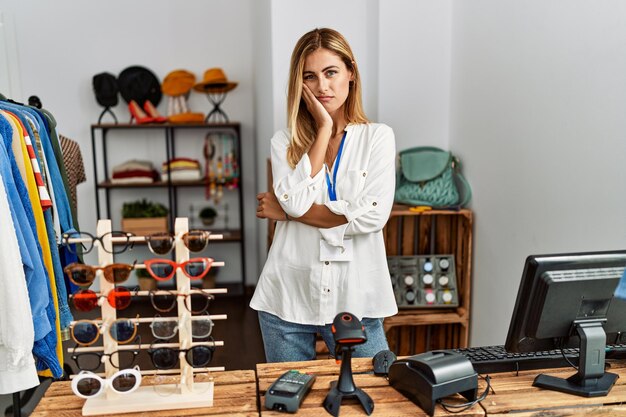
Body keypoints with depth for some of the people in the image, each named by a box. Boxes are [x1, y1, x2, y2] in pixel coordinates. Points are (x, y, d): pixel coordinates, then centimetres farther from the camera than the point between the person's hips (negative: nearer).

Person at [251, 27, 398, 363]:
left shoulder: (378, 137, 0)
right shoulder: (285, 142, 5)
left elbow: (372, 216, -14)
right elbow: (296, 200, -15)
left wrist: (289, 211, -10)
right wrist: (324, 130, -9)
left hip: (354, 299, -1)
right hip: (288, 297, 2)